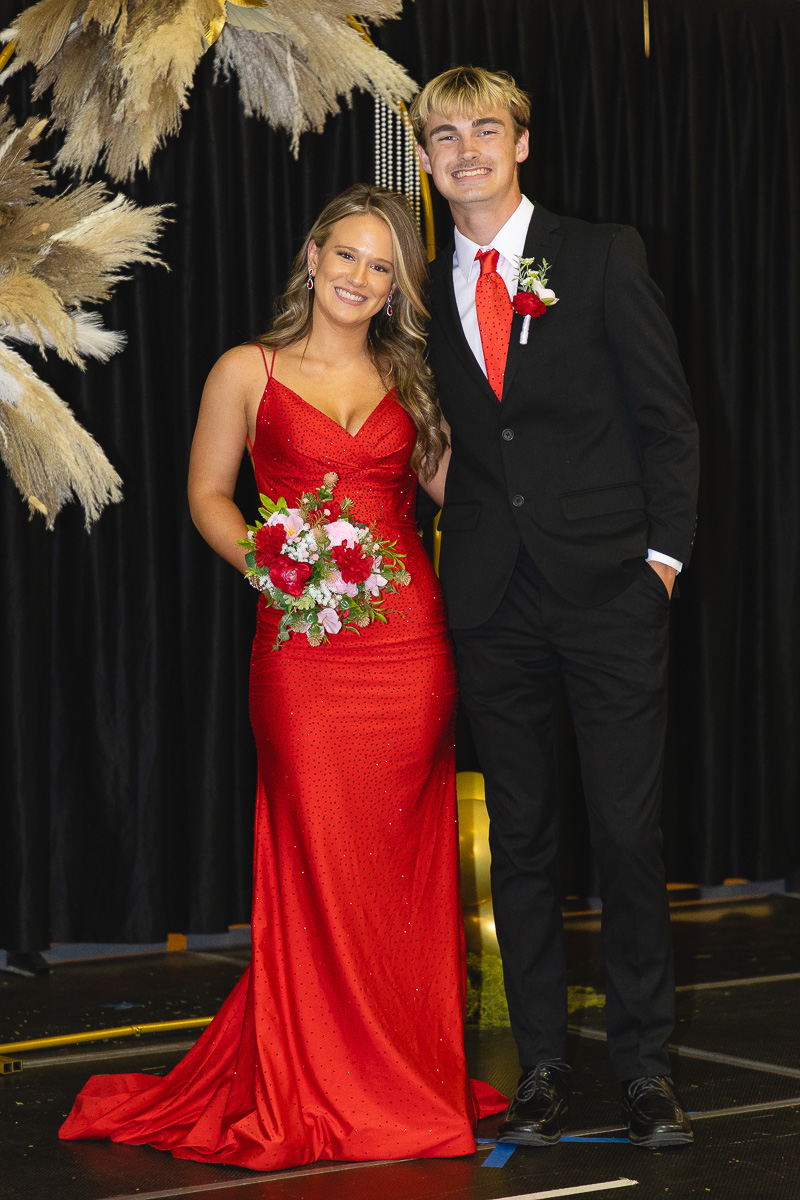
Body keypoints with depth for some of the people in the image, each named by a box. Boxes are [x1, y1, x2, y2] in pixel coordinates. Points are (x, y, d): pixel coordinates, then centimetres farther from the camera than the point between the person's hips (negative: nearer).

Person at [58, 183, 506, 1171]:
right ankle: (320, 1090, 9)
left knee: (404, 858, 5)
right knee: (320, 858, -3)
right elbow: (208, 495, 9)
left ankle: (408, 1073, 17)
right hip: (303, 641, -3)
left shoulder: (406, 379, 14)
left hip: (408, 636, 3)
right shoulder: (248, 372, 5)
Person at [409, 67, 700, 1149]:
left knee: (629, 828, -3)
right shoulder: (428, 292, 11)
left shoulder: (605, 257, 3)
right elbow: (449, 443, 14)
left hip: (609, 586, -3)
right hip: (492, 602, 3)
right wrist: (455, 552, 4)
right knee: (519, 834, 7)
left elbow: (667, 417, 2)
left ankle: (646, 1067, 9)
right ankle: (542, 1064, 16)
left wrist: (663, 552, -5)